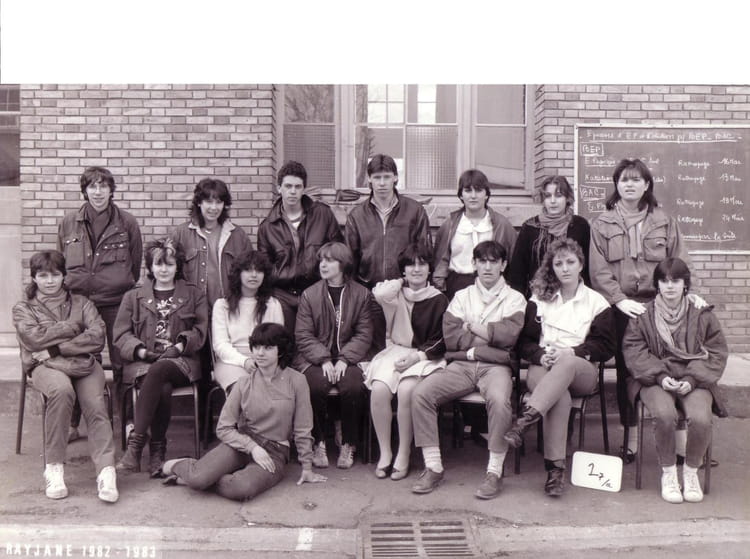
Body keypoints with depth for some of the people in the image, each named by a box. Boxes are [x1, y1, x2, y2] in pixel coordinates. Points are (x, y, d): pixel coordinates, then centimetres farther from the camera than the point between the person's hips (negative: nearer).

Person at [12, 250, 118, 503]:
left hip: (84, 362, 1)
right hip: (45, 367, -1)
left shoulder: (81, 303, 19)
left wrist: (55, 349, -6)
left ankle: (106, 470, -34)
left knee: (95, 405, -28)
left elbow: (97, 337, 1)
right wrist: (72, 327, 1)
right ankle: (54, 468, -28)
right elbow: (33, 338, -2)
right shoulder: (23, 309, 19)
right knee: (62, 389, -37)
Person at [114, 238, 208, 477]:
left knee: (158, 372, -37)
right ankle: (157, 451, -25)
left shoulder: (194, 295, 17)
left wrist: (180, 345, -11)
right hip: (143, 362, 1)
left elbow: (199, 331, 8)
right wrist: (140, 350, -8)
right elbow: (121, 333, 11)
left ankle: (135, 443, -34)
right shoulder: (133, 296, 20)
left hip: (181, 361, -1)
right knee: (163, 388, -34)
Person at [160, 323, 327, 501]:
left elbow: (302, 429, 0)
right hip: (242, 442, 1)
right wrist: (252, 447, -14)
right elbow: (223, 428, -1)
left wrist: (307, 468, 4)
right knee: (198, 478, -26)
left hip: (275, 452, -1)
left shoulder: (296, 381, -6)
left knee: (243, 489, -32)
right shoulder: (245, 382, 0)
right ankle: (180, 466, 10)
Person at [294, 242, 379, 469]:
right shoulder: (309, 295, 6)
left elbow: (364, 334, -1)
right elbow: (303, 335, 0)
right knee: (315, 386, -30)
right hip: (316, 358, 1)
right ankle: (319, 442, -8)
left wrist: (344, 359, -14)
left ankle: (348, 444, -8)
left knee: (353, 386, -30)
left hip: (350, 358, 0)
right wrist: (324, 359, -14)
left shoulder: (362, 295, 5)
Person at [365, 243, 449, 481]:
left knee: (406, 390, -31)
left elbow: (442, 343, 0)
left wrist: (417, 356, -15)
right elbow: (379, 293, -17)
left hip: (425, 356, -2)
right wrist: (402, 282, 2)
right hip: (395, 351, 2)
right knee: (379, 389, -27)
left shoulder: (438, 300, 2)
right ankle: (384, 453, -11)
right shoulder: (396, 294, 9)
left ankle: (403, 455, -14)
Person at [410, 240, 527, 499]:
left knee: (499, 400, -35)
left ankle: (494, 472, -19)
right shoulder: (461, 296, 18)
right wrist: (492, 337, -2)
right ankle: (433, 467, -12)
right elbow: (450, 337, 2)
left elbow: (510, 334, -9)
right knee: (420, 393, -21)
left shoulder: (514, 299, 12)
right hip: (461, 364, 3)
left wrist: (473, 326, -1)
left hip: (495, 366, -2)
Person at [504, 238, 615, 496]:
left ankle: (526, 418, -49)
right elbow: (524, 342, 9)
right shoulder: (538, 300, 17)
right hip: (544, 368, 0)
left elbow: (606, 347, 4)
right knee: (560, 395, -36)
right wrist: (542, 355, -13)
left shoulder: (597, 302, 13)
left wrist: (570, 353, -12)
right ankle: (555, 467, -40)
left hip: (582, 373, 0)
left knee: (567, 364, -39)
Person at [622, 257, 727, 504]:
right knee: (664, 415, -32)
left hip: (694, 381, 1)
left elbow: (717, 353, 5)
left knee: (701, 418, -29)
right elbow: (633, 350, -1)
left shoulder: (702, 315, 7)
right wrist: (660, 377, -15)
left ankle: (691, 472, 0)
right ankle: (668, 472, -7)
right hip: (655, 380, -1)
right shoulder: (643, 315, 5)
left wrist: (692, 379, -10)